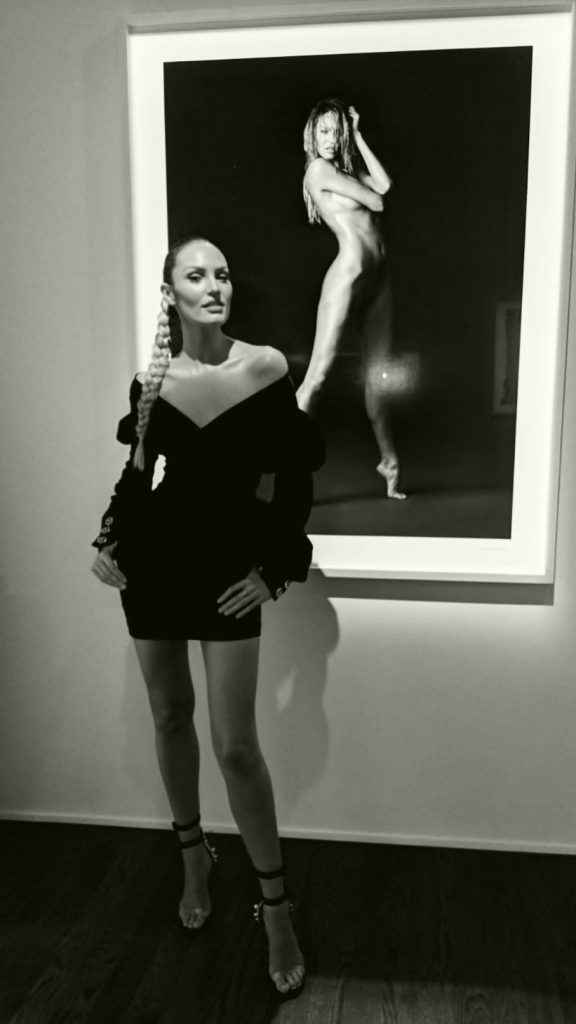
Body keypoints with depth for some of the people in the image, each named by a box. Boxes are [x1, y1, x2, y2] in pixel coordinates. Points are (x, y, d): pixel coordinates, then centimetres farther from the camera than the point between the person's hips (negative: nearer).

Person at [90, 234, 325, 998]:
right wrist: (109, 541, 5)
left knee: (236, 744, -4)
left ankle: (277, 907, 15)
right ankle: (194, 856, 39)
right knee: (170, 714, 15)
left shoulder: (266, 367, -8)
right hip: (155, 556, 3)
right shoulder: (151, 378, -1)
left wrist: (275, 566, -5)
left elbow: (295, 476, -2)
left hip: (229, 564, -3)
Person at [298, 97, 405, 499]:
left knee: (378, 372, 13)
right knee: (319, 373, -13)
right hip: (350, 273, -8)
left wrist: (357, 136, 8)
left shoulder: (348, 166, 20)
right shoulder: (319, 168, -4)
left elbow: (383, 185, 1)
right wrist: (370, 196, 17)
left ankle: (389, 459, 25)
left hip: (378, 276, 8)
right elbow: (377, 203, -5)